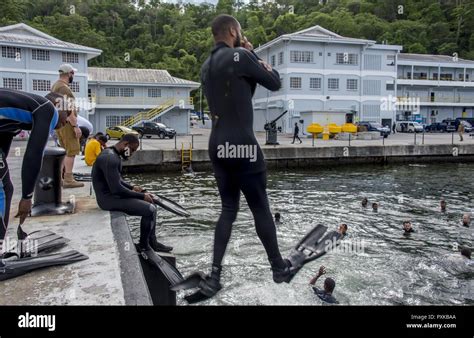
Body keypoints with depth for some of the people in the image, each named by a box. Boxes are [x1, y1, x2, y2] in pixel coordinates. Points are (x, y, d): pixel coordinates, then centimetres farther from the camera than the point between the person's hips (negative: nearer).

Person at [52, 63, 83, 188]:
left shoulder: (55, 86, 17)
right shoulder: (64, 88, -16)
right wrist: (76, 126, -22)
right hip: (66, 123, -10)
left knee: (65, 151, 17)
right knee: (72, 151, -7)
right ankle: (68, 180, -6)